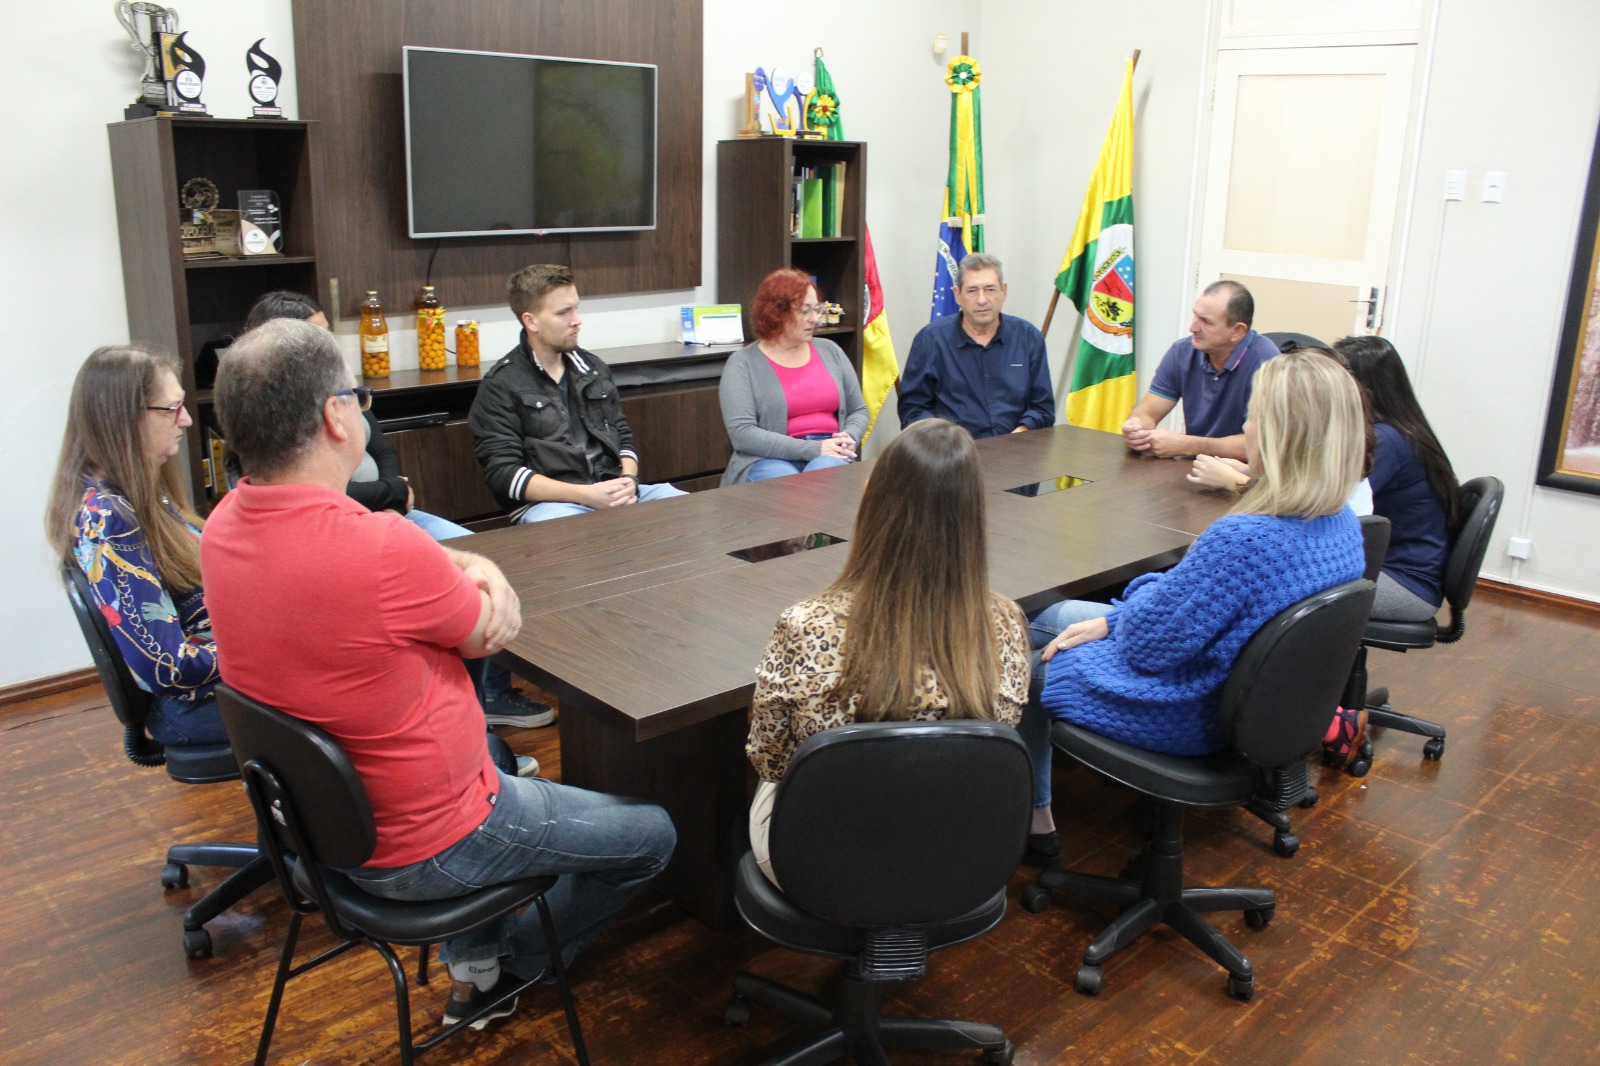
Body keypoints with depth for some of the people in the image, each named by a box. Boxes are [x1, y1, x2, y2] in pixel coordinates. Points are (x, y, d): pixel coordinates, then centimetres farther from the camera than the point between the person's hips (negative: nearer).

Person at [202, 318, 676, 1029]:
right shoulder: (381, 549, -35)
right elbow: (490, 634, -16)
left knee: (489, 747, 38)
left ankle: (474, 968, 39)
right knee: (652, 834, 10)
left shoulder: (224, 525, -7)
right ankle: (519, 961, 35)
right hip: (420, 849, -8)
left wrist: (479, 569, -13)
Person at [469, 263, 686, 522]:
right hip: (549, 503, -5)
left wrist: (628, 479, -1)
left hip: (613, 492, 6)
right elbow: (503, 473, -7)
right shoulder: (500, 385, 0)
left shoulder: (593, 367, 18)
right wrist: (585, 495, -18)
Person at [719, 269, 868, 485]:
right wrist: (813, 449, -17)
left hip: (828, 455, 3)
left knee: (824, 470, -34)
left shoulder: (829, 351, 15)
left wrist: (849, 439, -4)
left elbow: (859, 410, 21)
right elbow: (741, 433, -12)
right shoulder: (743, 363, -1)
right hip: (770, 459, -3)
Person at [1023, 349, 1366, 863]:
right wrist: (1112, 619, 2)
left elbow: (1146, 643, -24)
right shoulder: (1344, 526, -8)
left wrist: (1144, 590, -3)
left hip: (1185, 718, -9)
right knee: (1054, 617, 23)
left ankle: (1033, 819, 34)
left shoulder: (1244, 539, -37)